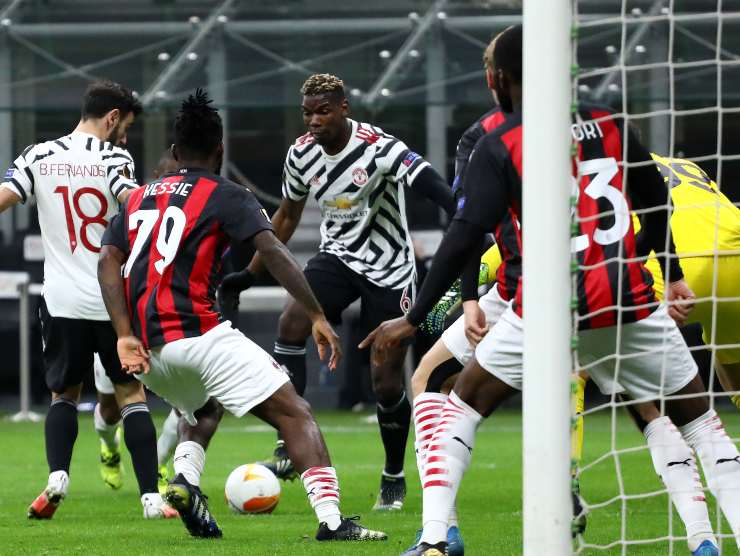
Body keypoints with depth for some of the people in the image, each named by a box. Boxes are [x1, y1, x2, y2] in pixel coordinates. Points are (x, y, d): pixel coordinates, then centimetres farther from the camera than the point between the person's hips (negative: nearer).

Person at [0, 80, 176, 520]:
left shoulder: (39, 157, 3)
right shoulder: (111, 159, -6)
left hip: (62, 302, 2)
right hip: (115, 300, -2)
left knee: (64, 394, 17)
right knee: (131, 394, 8)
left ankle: (57, 475, -6)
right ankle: (151, 496, 0)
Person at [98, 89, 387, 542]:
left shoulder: (139, 198, 21)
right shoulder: (227, 197, 5)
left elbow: (108, 262, 7)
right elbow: (273, 252, -8)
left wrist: (125, 335, -1)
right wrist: (318, 317, -10)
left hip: (149, 350, 6)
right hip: (197, 332, -6)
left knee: (202, 411, 34)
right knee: (294, 413, -4)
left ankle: (185, 478, 4)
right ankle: (331, 519, -20)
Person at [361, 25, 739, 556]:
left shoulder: (498, 147, -2)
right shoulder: (608, 125, 7)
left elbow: (465, 238, -10)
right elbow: (657, 204, 18)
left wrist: (413, 319, -6)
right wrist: (672, 271, 35)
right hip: (629, 301, 2)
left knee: (462, 407, 15)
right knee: (698, 416, 14)